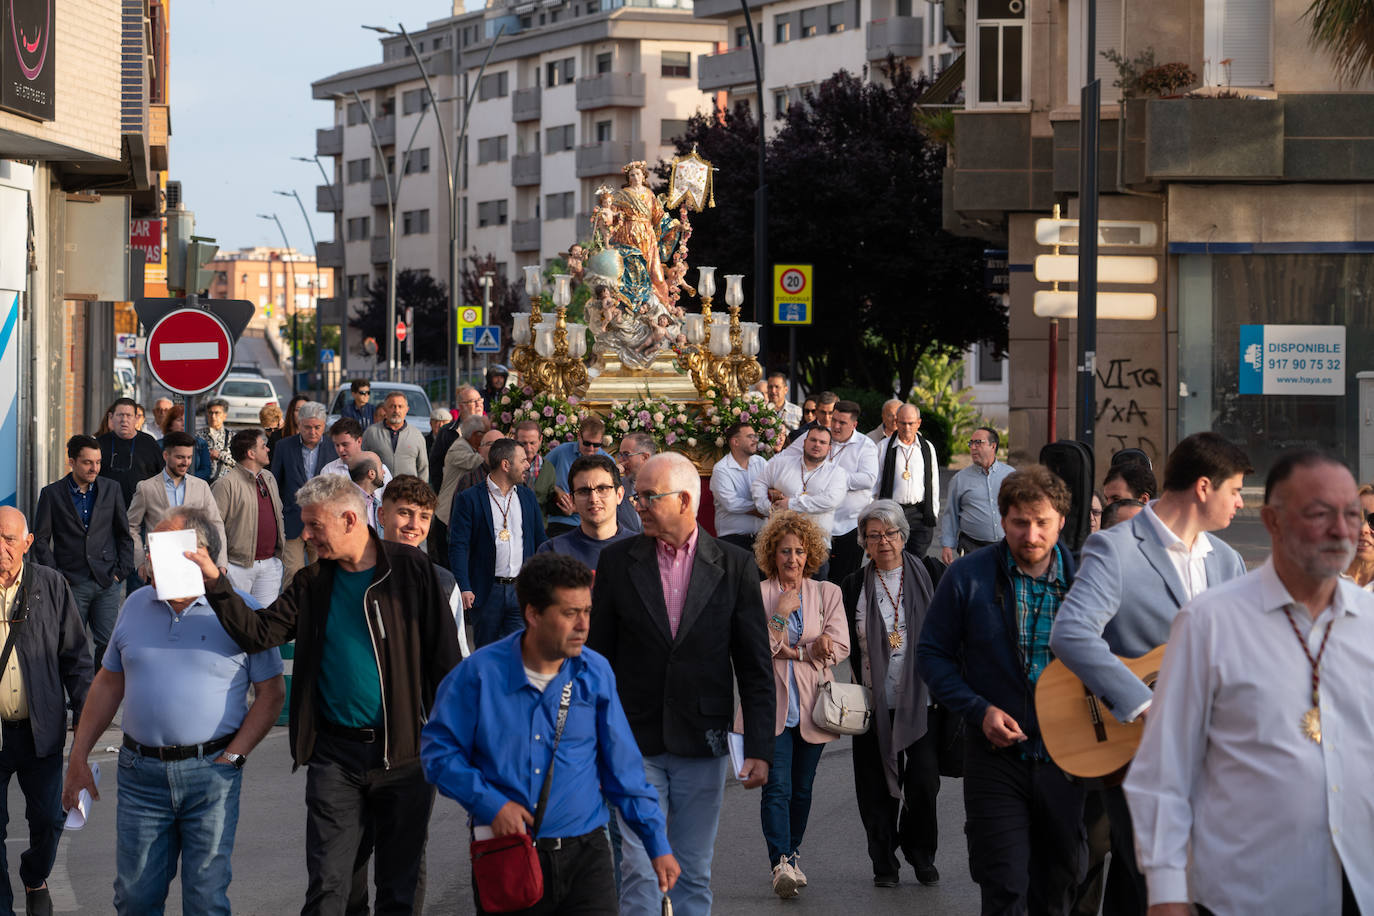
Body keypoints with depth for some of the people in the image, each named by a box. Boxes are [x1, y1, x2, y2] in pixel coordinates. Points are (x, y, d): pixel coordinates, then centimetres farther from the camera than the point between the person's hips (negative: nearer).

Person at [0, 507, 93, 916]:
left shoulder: (51, 585, -2)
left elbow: (75, 653, 5)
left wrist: (83, 710, 0)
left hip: (40, 729, 1)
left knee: (48, 819, 11)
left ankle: (36, 879, 39)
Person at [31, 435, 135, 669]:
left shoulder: (111, 489, 8)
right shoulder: (52, 494, 2)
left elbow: (124, 534, 13)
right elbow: (41, 539, 4)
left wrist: (122, 571, 3)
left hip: (107, 582, 1)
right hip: (71, 584, -1)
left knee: (108, 642, -3)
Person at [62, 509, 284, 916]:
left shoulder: (240, 611, -4)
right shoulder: (136, 605, 9)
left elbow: (271, 693, -2)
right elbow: (108, 684, 15)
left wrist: (233, 757, -10)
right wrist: (78, 757, 10)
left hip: (212, 774, -3)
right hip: (141, 771, 4)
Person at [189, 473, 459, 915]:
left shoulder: (410, 569, -4)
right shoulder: (312, 584, 7)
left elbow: (444, 658, -3)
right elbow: (259, 633, -5)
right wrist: (215, 584, -17)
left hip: (404, 752, -2)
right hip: (335, 754, 2)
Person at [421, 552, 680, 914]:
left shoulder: (596, 674, 2)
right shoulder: (481, 673, -6)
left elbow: (624, 771, 8)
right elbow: (438, 749, 0)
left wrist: (658, 845, 7)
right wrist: (490, 804, -12)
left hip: (583, 853, 1)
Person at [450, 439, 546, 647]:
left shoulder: (527, 496, 12)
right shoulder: (469, 499, -3)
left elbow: (541, 541, 17)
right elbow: (458, 546, -7)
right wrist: (464, 588, -18)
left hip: (522, 590, 3)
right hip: (487, 590, -3)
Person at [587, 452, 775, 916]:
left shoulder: (734, 566, 0)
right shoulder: (617, 560, 2)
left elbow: (756, 667, 2)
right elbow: (597, 656, 5)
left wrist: (759, 749, -3)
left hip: (702, 744, 0)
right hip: (635, 743, 0)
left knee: (695, 874, 8)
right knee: (639, 872, -3)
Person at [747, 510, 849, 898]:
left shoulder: (827, 593, 9)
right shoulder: (757, 594, 3)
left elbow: (839, 647, -1)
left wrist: (792, 651, -9)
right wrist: (781, 614, -13)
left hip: (811, 706, 3)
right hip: (772, 706, -3)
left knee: (801, 789, 10)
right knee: (777, 788, -13)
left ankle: (790, 856, 25)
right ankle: (782, 864, -21)